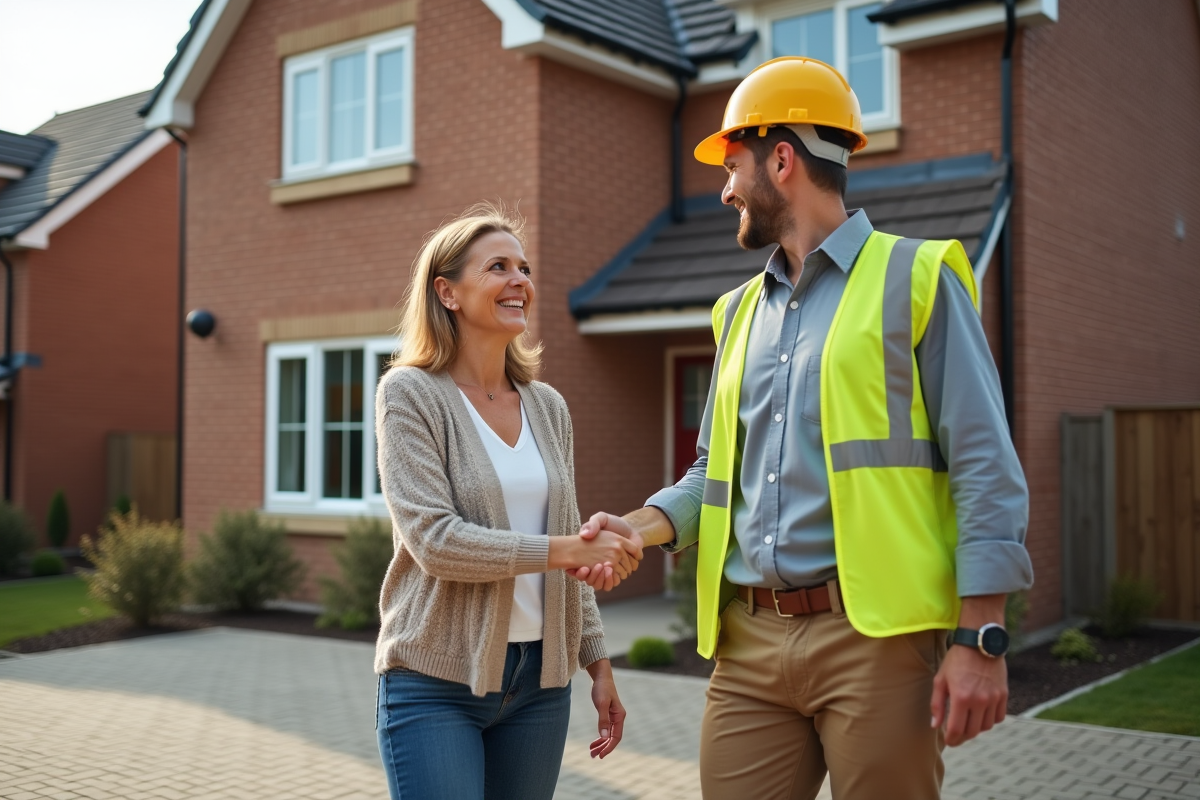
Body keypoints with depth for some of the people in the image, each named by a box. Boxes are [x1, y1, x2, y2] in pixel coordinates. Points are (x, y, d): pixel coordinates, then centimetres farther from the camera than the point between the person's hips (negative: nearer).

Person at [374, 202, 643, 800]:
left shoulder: (548, 407, 9)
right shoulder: (410, 393, -6)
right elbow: (433, 539, -17)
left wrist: (598, 664, 11)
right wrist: (567, 550, -19)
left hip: (539, 678, 5)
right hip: (437, 682, -5)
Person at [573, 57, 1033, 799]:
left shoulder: (915, 278, -1)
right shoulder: (741, 310, 18)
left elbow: (985, 467, -6)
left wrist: (982, 637, -12)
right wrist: (641, 527, 1)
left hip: (873, 635, -5)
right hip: (749, 640, 6)